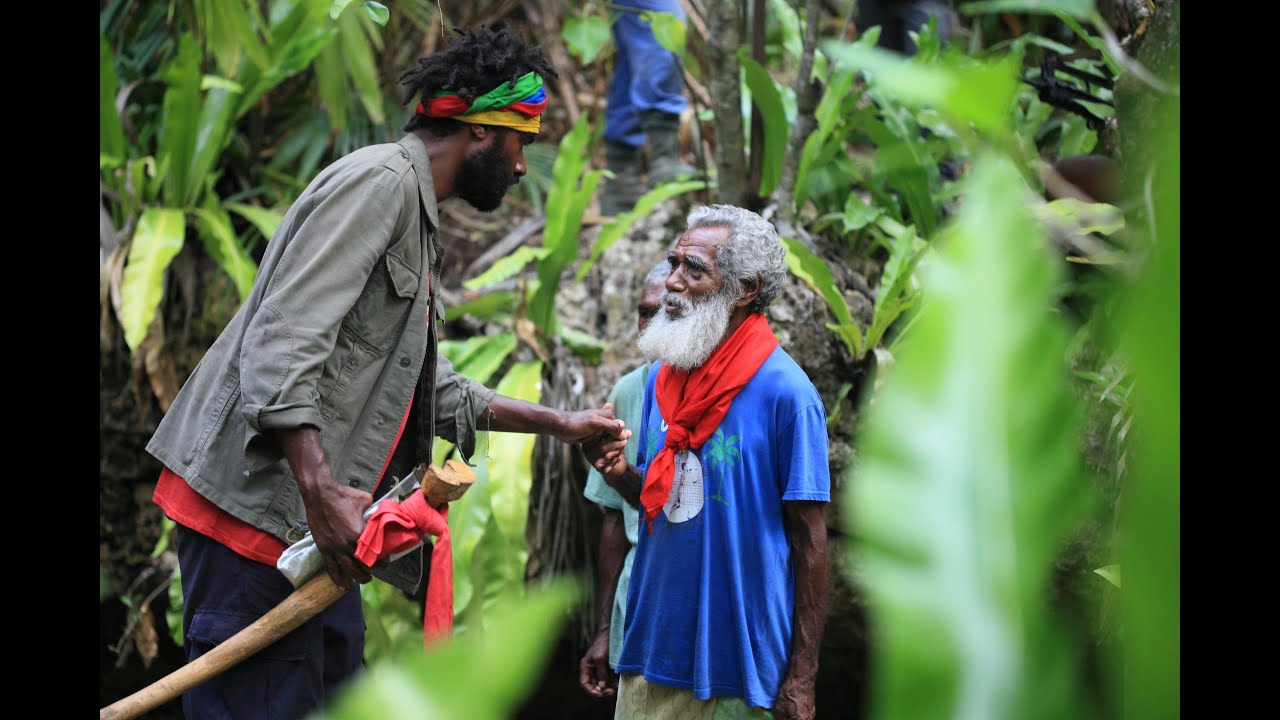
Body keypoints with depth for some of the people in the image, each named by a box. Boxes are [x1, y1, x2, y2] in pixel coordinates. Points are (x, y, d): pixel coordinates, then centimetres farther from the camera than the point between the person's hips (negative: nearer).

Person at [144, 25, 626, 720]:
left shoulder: (414, 220, 24)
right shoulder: (378, 180, -9)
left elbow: (434, 389, 33)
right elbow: (283, 339, -22)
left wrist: (558, 423, 35)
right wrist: (320, 490, -31)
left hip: (310, 526, 11)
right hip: (259, 501, -11)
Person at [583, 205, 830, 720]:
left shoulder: (785, 392, -12)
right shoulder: (660, 378, 6)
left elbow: (809, 543, -11)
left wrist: (801, 679, -13)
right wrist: (621, 474, -5)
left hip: (741, 668, -6)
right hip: (652, 653, 6)